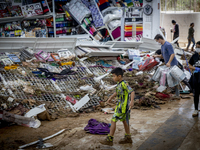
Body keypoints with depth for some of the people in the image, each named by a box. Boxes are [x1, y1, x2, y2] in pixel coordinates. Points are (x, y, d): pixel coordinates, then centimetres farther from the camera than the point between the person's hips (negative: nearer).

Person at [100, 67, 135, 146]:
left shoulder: (124, 84, -21)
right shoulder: (119, 83, 7)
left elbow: (132, 92, -30)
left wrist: (132, 101, -43)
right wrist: (111, 97, 28)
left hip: (123, 107, -9)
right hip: (120, 105, 9)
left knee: (113, 121, -6)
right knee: (124, 120, 18)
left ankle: (109, 140, 0)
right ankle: (128, 138, 31)